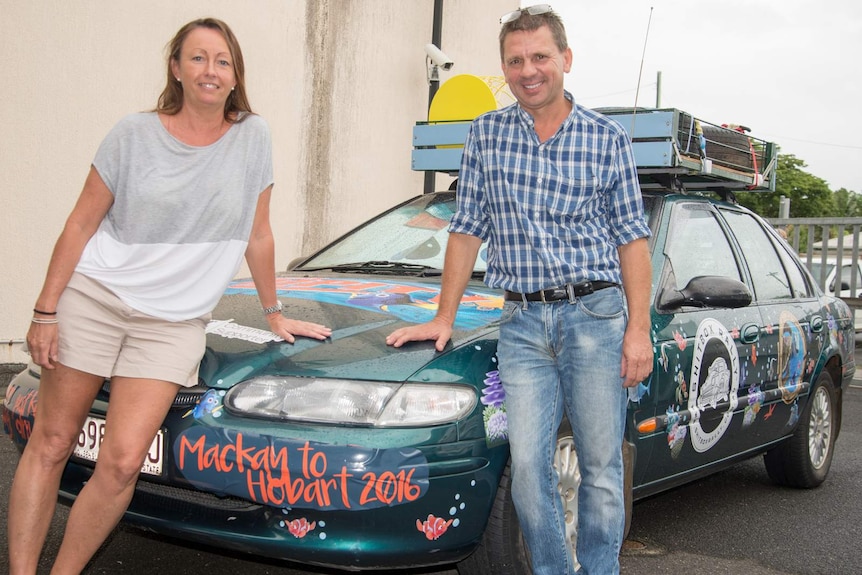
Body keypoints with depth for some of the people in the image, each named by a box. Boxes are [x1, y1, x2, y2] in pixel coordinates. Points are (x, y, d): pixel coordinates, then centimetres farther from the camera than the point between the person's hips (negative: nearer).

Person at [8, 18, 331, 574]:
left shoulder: (252, 137, 1)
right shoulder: (135, 134, -1)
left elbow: (258, 236, 9)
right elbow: (82, 224, 2)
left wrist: (275, 315, 14)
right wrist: (45, 311, -3)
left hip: (173, 321, 0)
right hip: (94, 297, 0)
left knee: (122, 463, -10)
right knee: (50, 445, 2)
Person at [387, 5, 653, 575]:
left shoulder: (607, 137, 4)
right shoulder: (487, 133, 9)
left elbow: (633, 238, 4)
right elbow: (467, 230, 12)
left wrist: (638, 329, -4)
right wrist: (444, 318, 9)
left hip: (596, 315, -1)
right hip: (523, 322, 1)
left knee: (602, 465, 2)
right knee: (528, 464, -5)